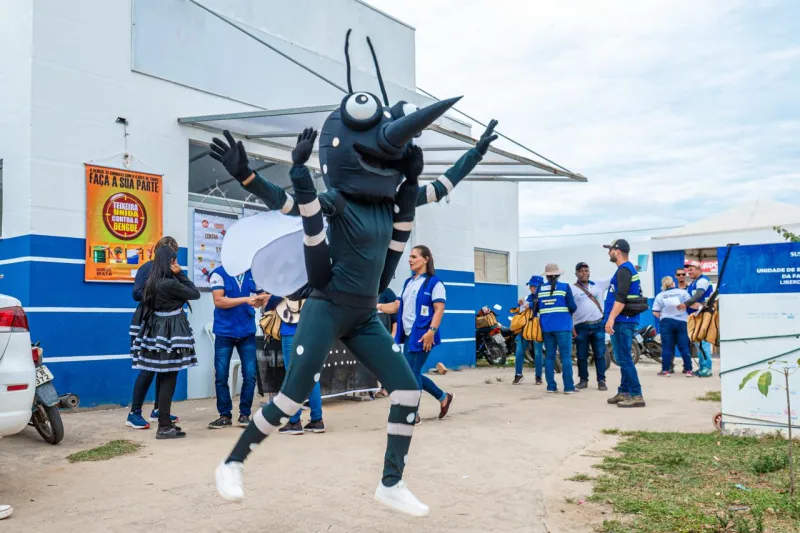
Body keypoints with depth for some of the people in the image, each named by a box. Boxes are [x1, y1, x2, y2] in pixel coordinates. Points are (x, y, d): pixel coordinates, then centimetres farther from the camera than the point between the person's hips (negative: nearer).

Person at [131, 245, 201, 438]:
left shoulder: (152, 282, 8)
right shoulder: (170, 283, -18)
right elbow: (195, 294, -8)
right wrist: (180, 274, -6)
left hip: (158, 329, 9)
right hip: (170, 332, -9)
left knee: (165, 378, 15)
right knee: (169, 379, -4)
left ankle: (165, 422, 23)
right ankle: (164, 427, 0)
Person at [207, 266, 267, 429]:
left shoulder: (253, 274, 4)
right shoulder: (218, 274, -6)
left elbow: (263, 294, 12)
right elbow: (219, 301, -15)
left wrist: (261, 299, -12)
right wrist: (246, 300, -21)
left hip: (247, 332, 2)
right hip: (224, 332, -2)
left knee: (250, 375, 0)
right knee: (221, 376, 3)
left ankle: (244, 414, 14)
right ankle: (225, 415, 17)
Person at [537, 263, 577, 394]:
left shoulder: (540, 289, 6)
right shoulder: (564, 287, -3)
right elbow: (572, 307, -7)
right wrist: (568, 312, 14)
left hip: (546, 327, 4)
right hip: (562, 326, -3)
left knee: (549, 356, 7)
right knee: (566, 356, -2)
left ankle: (551, 386, 7)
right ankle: (569, 387, -4)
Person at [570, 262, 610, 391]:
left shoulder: (599, 285, 10)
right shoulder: (572, 288, 1)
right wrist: (571, 327, -6)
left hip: (598, 325, 2)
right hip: (581, 327, -2)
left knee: (600, 355, 3)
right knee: (582, 356, 6)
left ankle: (601, 381, 8)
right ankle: (583, 380, 17)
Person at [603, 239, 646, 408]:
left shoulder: (624, 270, -13)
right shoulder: (630, 269, 19)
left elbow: (621, 298, -23)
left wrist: (611, 318, -27)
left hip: (622, 321, -11)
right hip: (625, 321, 11)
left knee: (624, 359, -9)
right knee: (623, 359, 14)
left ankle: (636, 395, -8)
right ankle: (624, 392, 20)